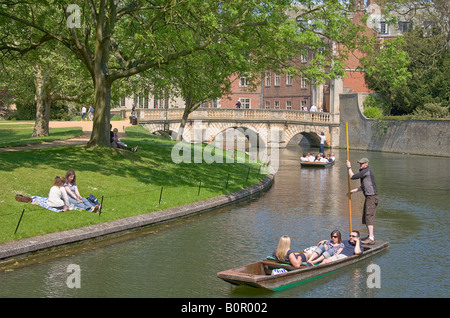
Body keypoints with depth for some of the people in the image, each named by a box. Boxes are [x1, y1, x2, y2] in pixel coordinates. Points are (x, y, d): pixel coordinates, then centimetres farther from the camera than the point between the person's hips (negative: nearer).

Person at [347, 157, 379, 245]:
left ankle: (371, 239, -16)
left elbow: (352, 177, -13)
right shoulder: (365, 172, 19)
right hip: (369, 197, 11)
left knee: (369, 217, -13)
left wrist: (349, 167, 0)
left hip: (371, 197, -11)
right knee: (365, 217, 15)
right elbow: (363, 187, 28)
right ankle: (371, 236, 22)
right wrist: (352, 191, 28)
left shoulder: (366, 171, -13)